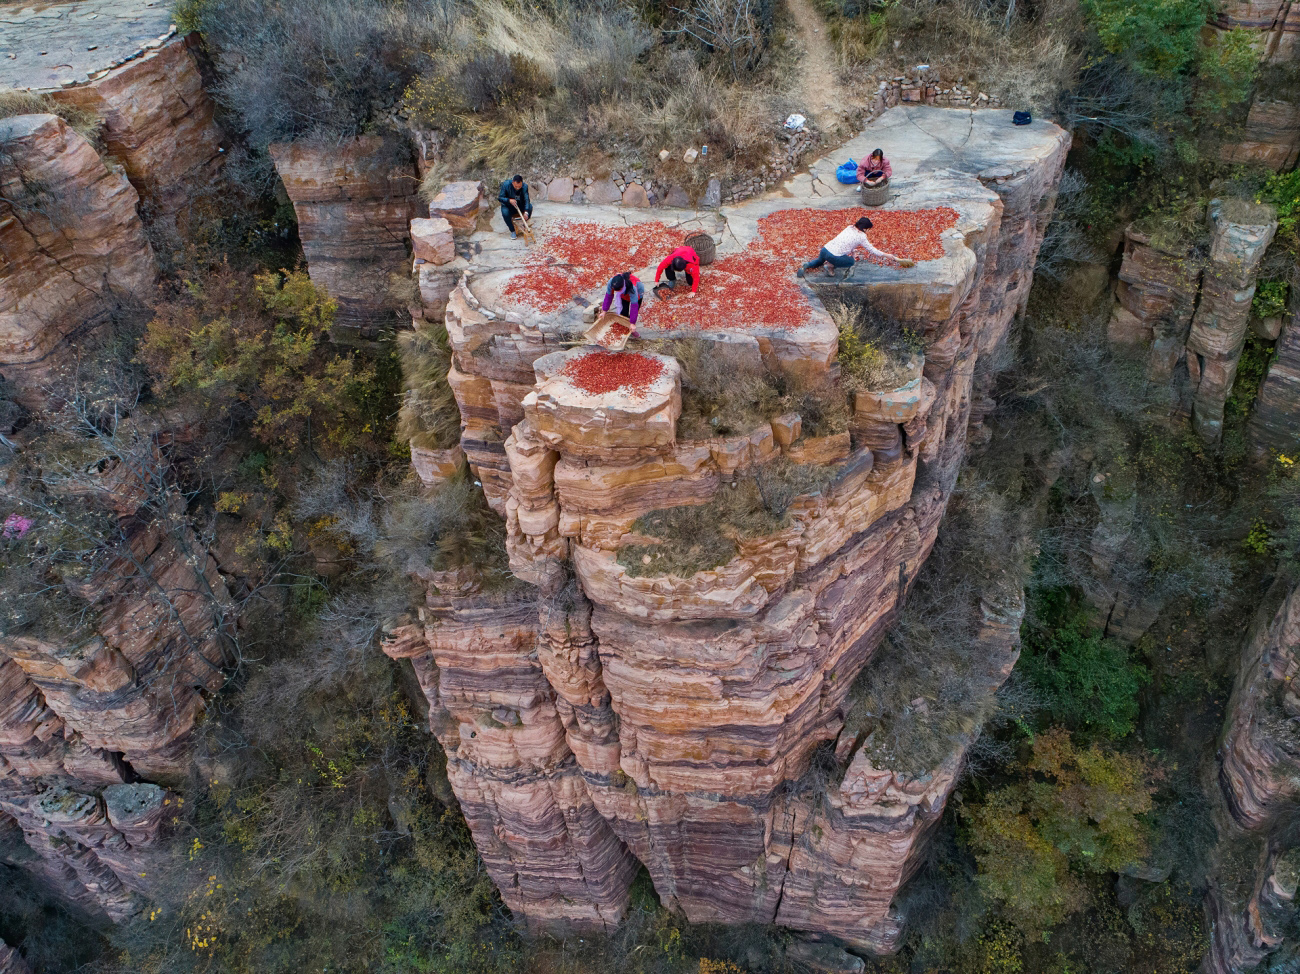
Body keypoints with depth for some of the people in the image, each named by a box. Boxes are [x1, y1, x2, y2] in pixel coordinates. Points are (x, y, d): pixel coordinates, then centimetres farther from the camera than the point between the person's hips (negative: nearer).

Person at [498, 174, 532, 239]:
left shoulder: (525, 187, -19)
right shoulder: (506, 185, -22)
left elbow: (526, 200, -26)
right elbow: (500, 197, -16)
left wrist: (526, 211, -44)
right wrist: (509, 200, -36)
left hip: (520, 205, 2)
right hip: (508, 205, -1)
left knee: (530, 207, -27)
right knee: (505, 213, -34)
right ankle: (512, 231, -14)